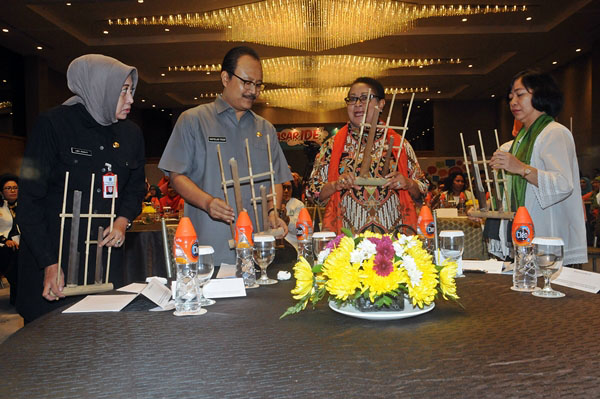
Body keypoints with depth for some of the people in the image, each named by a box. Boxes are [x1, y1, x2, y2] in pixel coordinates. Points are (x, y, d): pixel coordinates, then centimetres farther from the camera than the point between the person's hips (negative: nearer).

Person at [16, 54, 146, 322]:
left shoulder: (131, 134, 6)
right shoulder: (53, 125, -8)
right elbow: (29, 200, -8)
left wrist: (123, 220, -3)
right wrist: (49, 263, -14)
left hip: (105, 256, 4)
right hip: (53, 255, -3)